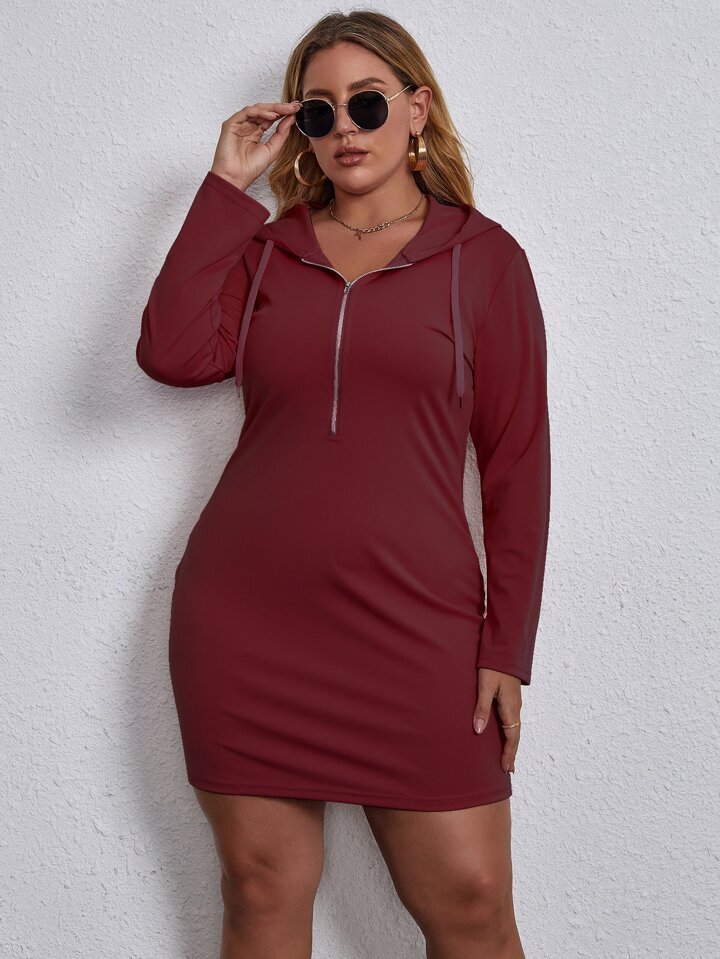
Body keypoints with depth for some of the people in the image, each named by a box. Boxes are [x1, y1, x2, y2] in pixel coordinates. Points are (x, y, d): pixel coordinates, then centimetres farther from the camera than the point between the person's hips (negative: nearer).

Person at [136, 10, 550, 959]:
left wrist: (508, 645, -3)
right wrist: (226, 185, -1)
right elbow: (171, 353, -7)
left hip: (411, 630, -2)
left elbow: (517, 460, 2)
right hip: (242, 621, 2)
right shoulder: (264, 246, 12)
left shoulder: (482, 255, 5)